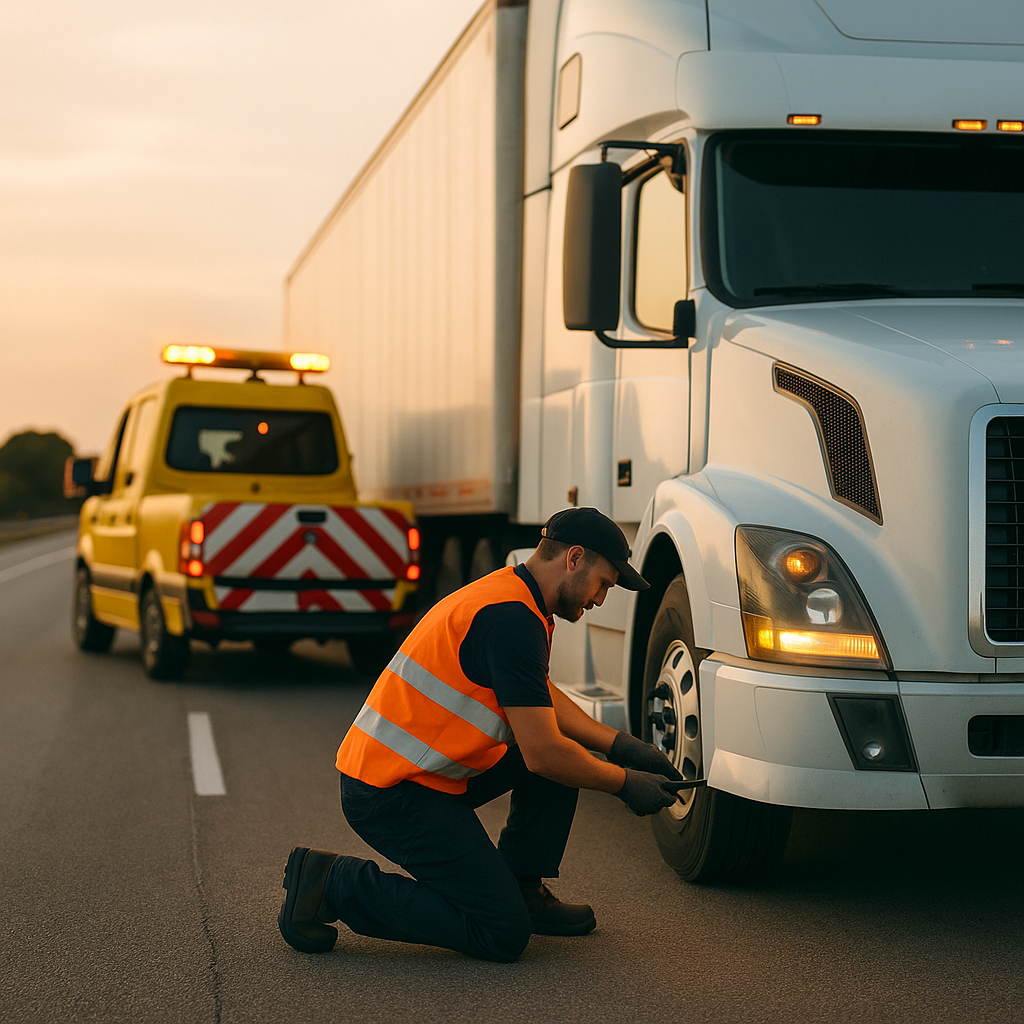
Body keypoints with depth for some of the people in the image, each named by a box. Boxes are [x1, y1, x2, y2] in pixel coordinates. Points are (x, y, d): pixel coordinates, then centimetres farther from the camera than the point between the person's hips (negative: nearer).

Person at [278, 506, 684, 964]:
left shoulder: (512, 595, 11)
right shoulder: (513, 618, -20)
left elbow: (545, 700, 24)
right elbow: (541, 755, -19)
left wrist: (621, 744, 13)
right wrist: (625, 783, -5)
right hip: (392, 793, -10)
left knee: (565, 742, 12)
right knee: (503, 935, -8)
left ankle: (522, 888, 18)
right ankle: (335, 884, -4)